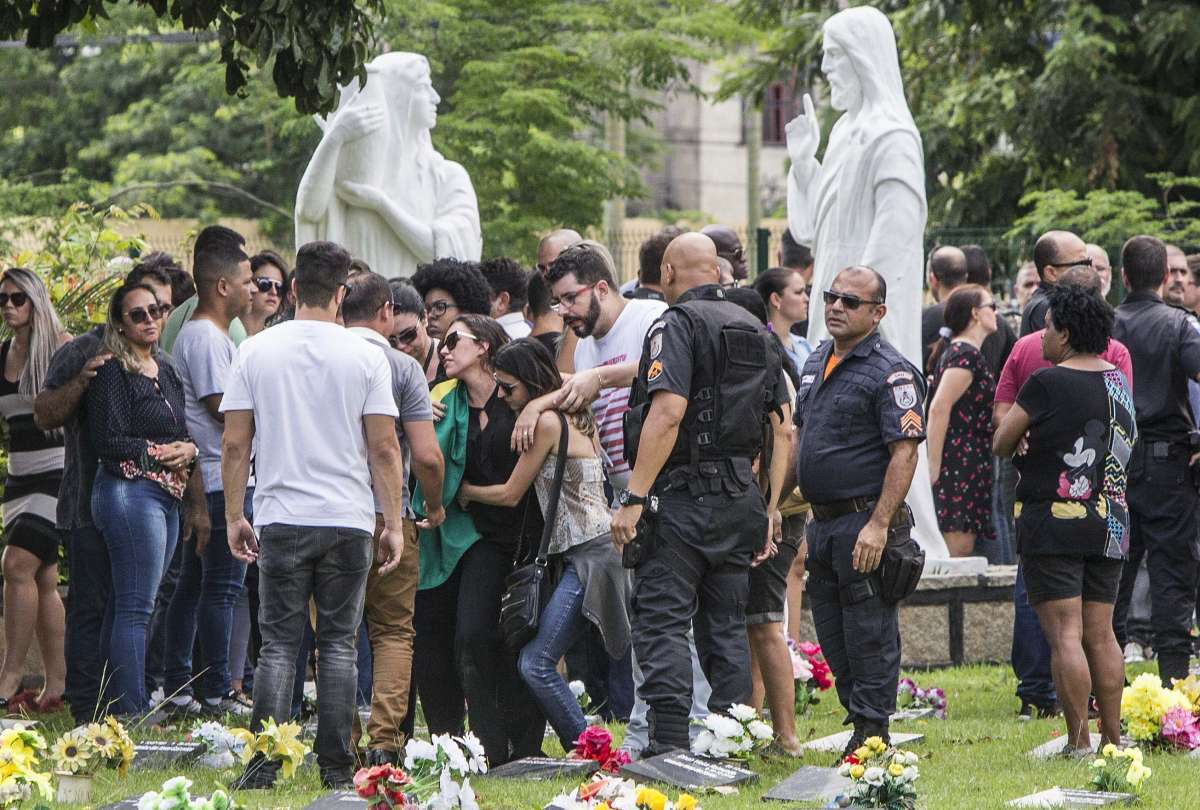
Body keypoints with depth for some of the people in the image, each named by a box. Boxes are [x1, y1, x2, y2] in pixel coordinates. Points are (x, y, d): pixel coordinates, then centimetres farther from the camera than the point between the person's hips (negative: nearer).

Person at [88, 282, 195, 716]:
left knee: (129, 606, 8)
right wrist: (161, 452, -8)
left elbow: (183, 431, 20)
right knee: (135, 609, -12)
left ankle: (116, 707, 10)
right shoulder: (113, 372, -8)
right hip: (129, 490, -8)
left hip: (165, 496, 8)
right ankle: (131, 713, -14)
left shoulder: (166, 370, 18)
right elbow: (109, 441, -14)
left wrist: (188, 450, -2)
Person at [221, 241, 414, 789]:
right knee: (338, 644, 6)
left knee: (279, 643, 4)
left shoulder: (255, 352, 1)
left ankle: (263, 764, -6)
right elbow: (384, 447, -2)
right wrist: (394, 524, 5)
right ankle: (335, 768, 4)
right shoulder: (365, 358, -2)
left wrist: (234, 516, 11)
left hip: (281, 518, 0)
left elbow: (234, 444, 2)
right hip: (347, 519, 0)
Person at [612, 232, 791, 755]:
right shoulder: (757, 331, 15)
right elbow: (783, 428, 14)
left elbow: (668, 413, -20)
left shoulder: (678, 324, -8)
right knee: (727, 627, 11)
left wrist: (633, 498, -21)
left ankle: (668, 745, -15)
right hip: (740, 499, 7)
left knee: (661, 620, -7)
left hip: (683, 496, -7)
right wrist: (769, 510, 18)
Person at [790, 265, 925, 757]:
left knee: (869, 638, -5)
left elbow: (905, 452, -18)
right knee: (832, 638, 12)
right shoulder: (816, 364, 15)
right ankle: (859, 719, 20)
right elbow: (800, 436, 25)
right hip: (822, 522, 9)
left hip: (865, 520, -9)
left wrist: (878, 525, -24)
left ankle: (872, 735, 0)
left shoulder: (890, 373, -12)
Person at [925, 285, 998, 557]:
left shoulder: (955, 351, 19)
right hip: (962, 464, -10)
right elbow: (939, 408, -20)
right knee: (959, 547, -11)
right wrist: (934, 467, -21)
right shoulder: (967, 354, -12)